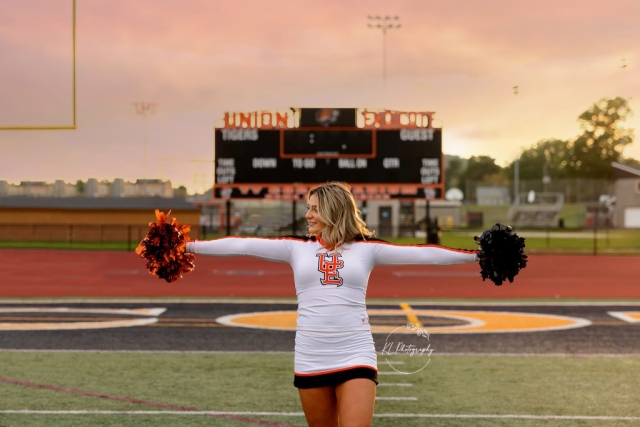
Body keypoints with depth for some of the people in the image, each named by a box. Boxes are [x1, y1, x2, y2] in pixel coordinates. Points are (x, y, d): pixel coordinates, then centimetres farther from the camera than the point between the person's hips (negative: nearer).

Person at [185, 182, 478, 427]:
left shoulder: (366, 248, 2)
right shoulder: (297, 247, 7)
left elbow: (420, 253, -2)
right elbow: (243, 246, 3)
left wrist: (477, 254, -8)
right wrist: (190, 246, 0)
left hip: (355, 356, -2)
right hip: (310, 359, 2)